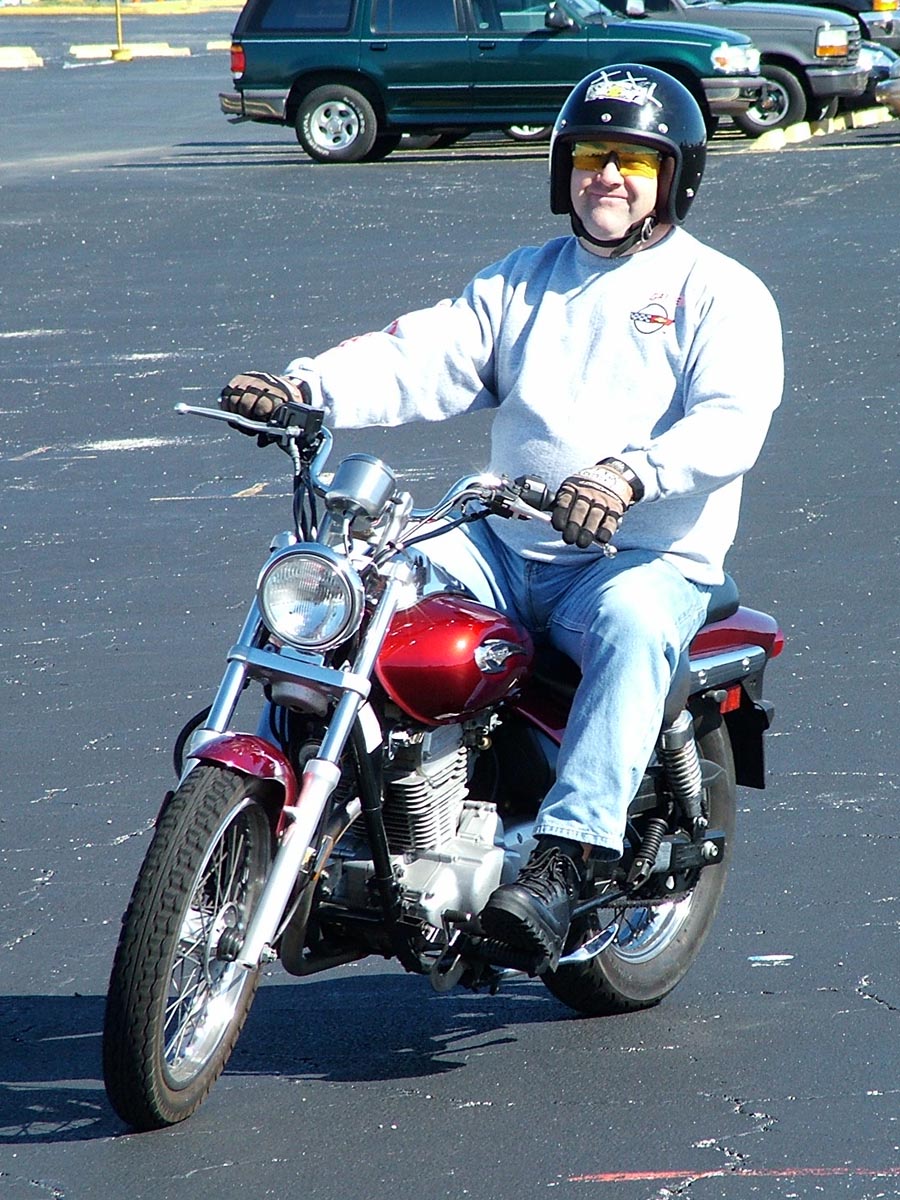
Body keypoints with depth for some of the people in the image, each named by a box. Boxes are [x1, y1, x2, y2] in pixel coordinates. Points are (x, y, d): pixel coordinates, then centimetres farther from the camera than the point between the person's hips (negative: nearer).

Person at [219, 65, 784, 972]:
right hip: (506, 548, 6)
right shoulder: (523, 282, 20)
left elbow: (731, 422, -16)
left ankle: (563, 861, -49)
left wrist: (628, 475, -36)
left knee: (630, 626, -39)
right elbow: (422, 359, 5)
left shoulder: (720, 294, 2)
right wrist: (303, 388, -15)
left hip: (651, 561, -5)